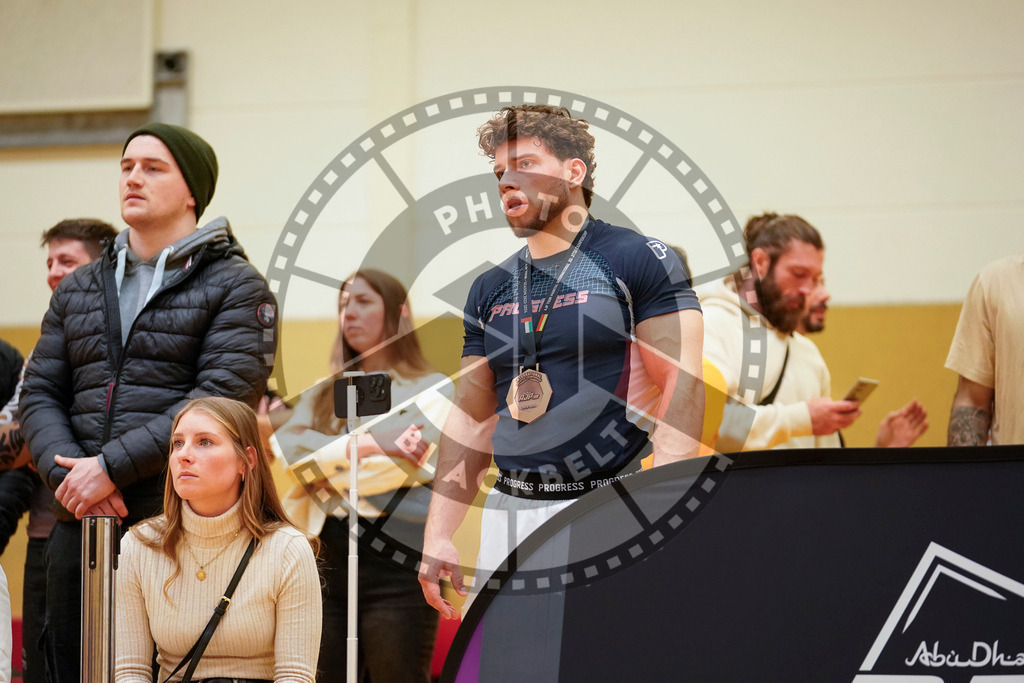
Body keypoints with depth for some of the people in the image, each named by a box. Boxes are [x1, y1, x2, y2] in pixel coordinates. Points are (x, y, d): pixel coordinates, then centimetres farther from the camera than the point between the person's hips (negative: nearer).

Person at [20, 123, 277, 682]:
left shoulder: (236, 287, 1)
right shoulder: (78, 290, 20)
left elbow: (222, 400, -12)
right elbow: (39, 394, 14)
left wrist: (111, 467, -15)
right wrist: (67, 474, -8)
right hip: (79, 526, 6)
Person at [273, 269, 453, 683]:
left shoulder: (433, 391, 6)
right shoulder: (322, 396, 20)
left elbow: (412, 463, -10)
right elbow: (289, 445, 0)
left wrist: (328, 468, -2)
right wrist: (365, 444, -14)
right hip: (330, 559, 5)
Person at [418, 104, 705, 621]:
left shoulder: (638, 262, 0)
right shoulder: (491, 289, 18)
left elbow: (680, 389, -8)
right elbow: (471, 419, 20)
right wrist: (437, 535, 10)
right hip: (509, 513, 6)